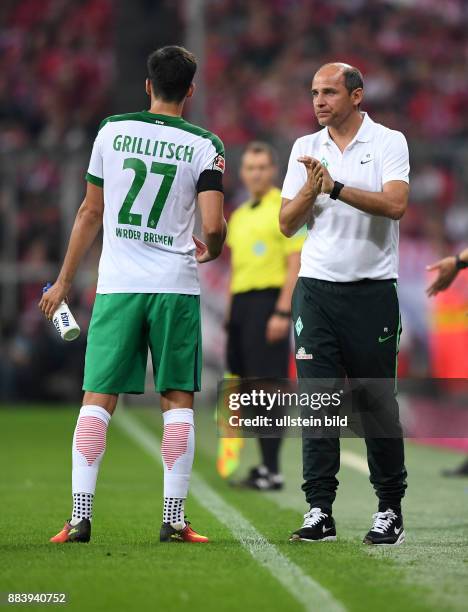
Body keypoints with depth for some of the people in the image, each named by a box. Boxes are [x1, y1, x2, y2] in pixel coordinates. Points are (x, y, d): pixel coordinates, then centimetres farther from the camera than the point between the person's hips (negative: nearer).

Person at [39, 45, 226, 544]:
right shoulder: (203, 146, -2)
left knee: (97, 398, 3)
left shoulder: (111, 131, 4)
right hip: (176, 286, -1)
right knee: (177, 400, 6)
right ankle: (173, 518, 1)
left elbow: (90, 213, 9)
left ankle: (79, 516, -4)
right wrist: (209, 251, 14)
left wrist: (64, 281, 18)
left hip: (117, 285, 1)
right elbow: (214, 227, -11)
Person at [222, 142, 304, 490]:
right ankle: (265, 465, 12)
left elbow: (295, 265, -11)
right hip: (240, 304, 8)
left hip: (268, 303, -8)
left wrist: (283, 312, -18)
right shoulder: (239, 216, 19)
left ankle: (272, 471, -8)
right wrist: (230, 312, 19)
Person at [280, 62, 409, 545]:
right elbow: (287, 223, 8)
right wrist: (311, 189, -10)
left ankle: (390, 510, 9)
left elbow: (395, 204, -16)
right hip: (316, 288, 3)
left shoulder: (388, 143, 0)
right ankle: (319, 511, -2)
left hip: (372, 291, -3)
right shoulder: (305, 148, 11)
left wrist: (335, 187, -19)